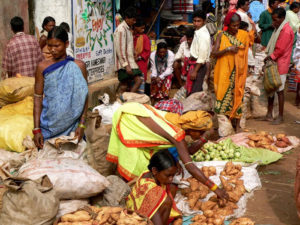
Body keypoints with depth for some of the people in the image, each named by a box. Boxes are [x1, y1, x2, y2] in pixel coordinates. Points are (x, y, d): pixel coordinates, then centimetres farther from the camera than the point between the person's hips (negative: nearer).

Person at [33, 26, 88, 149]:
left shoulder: (78, 66, -2)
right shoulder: (42, 67, 1)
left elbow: (83, 98, -1)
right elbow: (38, 99, 1)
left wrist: (81, 125, -8)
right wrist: (36, 129, -5)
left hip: (71, 126, -1)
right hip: (48, 126, 1)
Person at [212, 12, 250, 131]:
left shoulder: (244, 35, 2)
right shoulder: (221, 35, -2)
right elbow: (214, 53, -9)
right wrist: (228, 49, -19)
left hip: (238, 72, 1)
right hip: (224, 71, -1)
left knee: (237, 96, 3)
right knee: (224, 95, 2)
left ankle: (237, 124, 12)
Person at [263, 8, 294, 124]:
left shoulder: (286, 31, -18)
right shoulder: (279, 28, 13)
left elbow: (280, 50, -21)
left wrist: (270, 57, -10)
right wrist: (268, 57, 6)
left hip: (280, 65, -9)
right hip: (273, 63, 9)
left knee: (279, 90, -1)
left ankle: (280, 116, 8)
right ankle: (269, 114, 20)